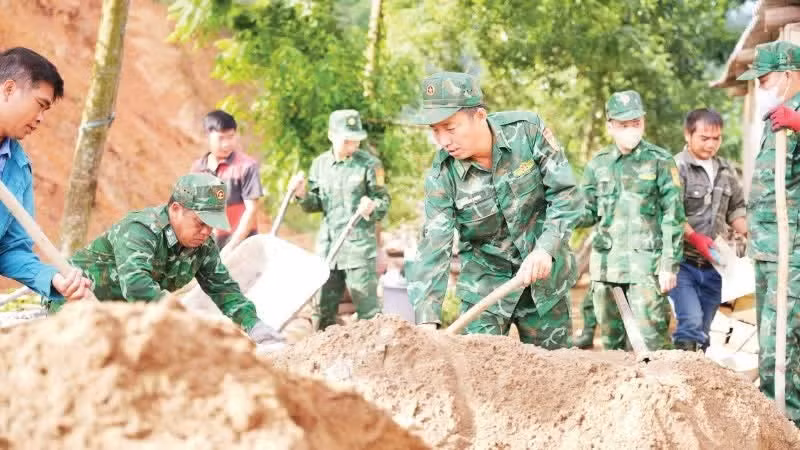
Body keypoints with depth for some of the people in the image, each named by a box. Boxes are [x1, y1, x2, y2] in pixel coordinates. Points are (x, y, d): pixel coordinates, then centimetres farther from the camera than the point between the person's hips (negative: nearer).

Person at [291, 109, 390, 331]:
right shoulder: (320, 163, 8)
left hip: (359, 245, -4)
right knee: (322, 309, 11)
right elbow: (315, 204, 14)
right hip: (327, 244, 5)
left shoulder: (369, 164, -4)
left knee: (367, 309, -6)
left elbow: (384, 200, -1)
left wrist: (372, 207, -23)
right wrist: (303, 194, -7)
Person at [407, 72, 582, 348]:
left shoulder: (527, 130, -16)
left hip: (544, 274, 1)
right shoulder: (442, 177, -16)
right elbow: (433, 249, -20)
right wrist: (426, 321, -31)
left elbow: (566, 193, -13)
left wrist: (546, 249, -27)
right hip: (485, 284, 0)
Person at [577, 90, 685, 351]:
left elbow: (673, 217, -2)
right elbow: (589, 213, 14)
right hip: (606, 264, 4)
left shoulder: (660, 161, -1)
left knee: (652, 340, -13)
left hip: (646, 263, -4)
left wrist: (669, 265, -8)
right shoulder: (597, 165, 10)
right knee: (611, 341, 10)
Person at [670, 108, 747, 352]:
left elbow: (736, 209, 20)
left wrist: (748, 234, 3)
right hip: (682, 261, -6)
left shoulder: (726, 170, 13)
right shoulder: (676, 167, -9)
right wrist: (695, 238, -28)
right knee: (691, 322, -22)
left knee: (703, 331, 10)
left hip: (712, 265, 6)